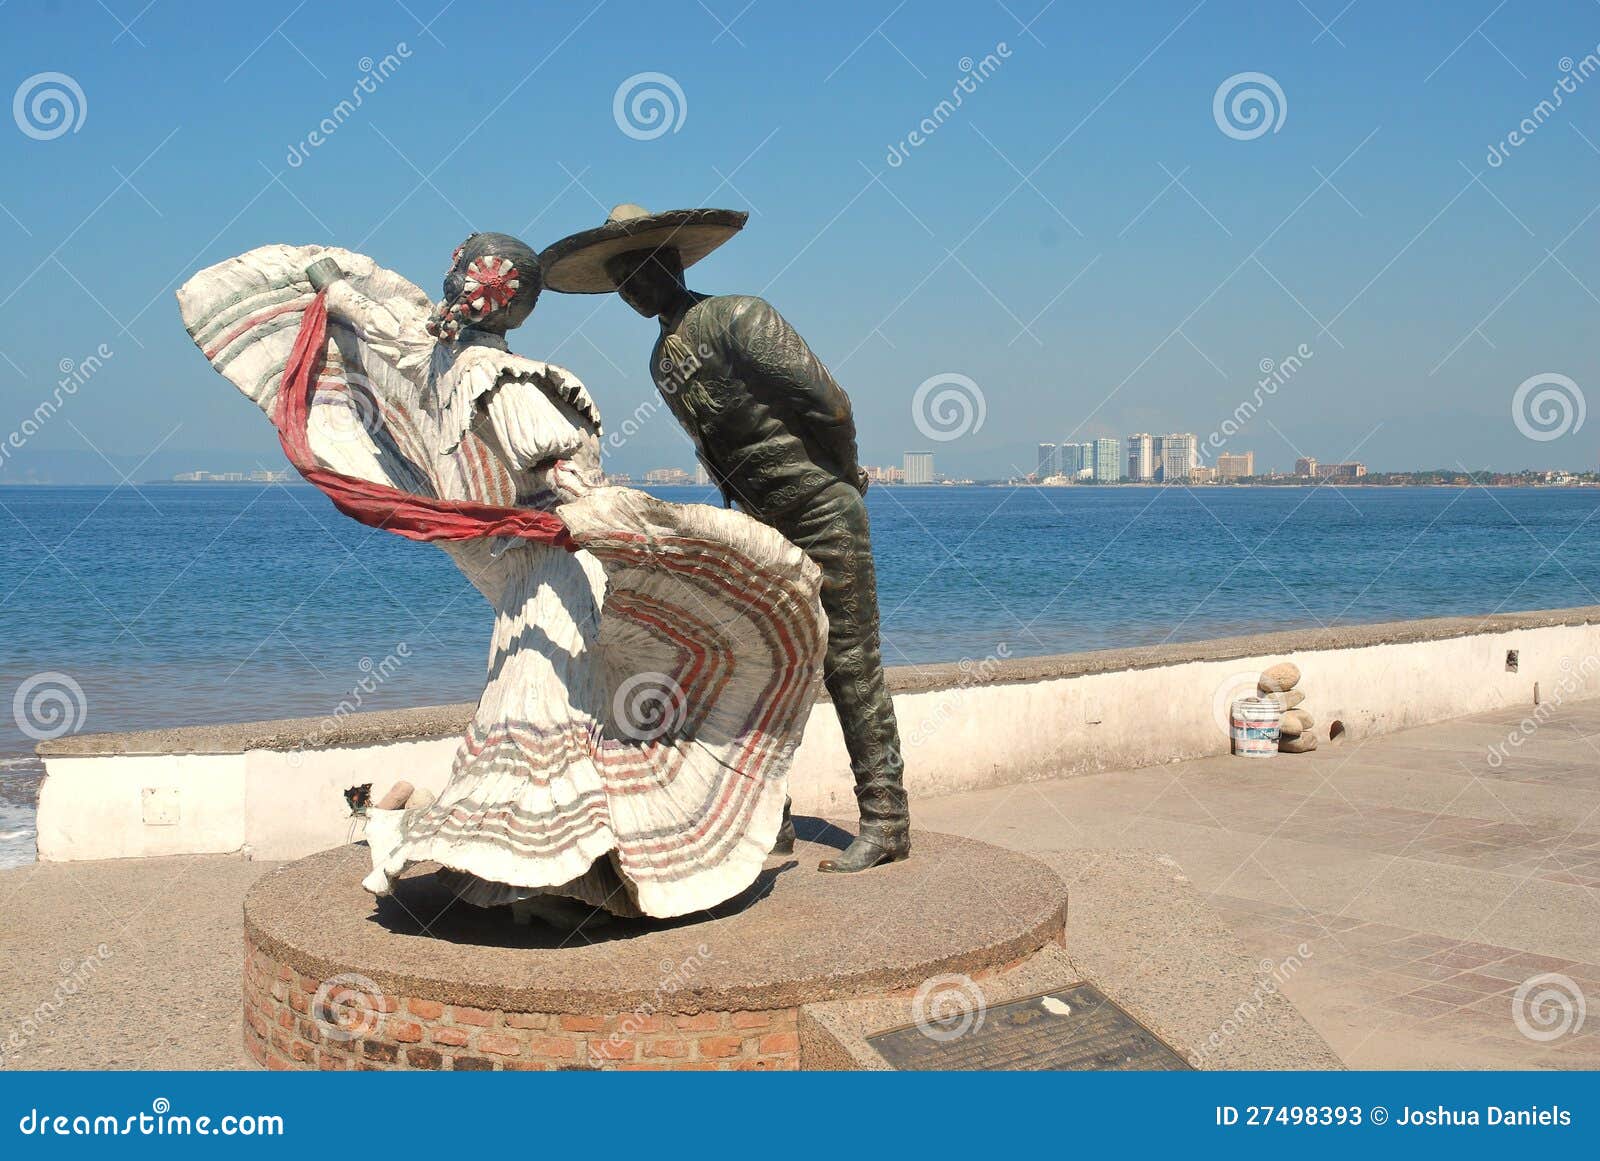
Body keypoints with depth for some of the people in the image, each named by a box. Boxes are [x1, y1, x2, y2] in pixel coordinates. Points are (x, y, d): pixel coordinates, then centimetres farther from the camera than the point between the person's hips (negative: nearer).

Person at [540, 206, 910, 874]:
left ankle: (885, 824, -1)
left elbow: (831, 404, -16)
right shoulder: (662, 362, 13)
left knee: (851, 669, -6)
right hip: (765, 530, 8)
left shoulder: (738, 318, -14)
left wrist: (843, 477, 1)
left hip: (825, 517, -8)